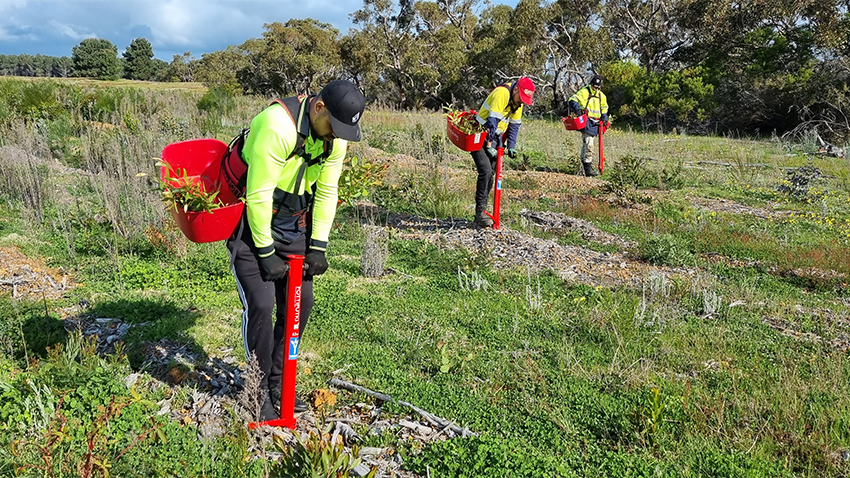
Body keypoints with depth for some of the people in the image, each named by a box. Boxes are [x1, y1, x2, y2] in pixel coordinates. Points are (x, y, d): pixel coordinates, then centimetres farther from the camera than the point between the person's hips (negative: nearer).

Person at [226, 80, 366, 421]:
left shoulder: (336, 137, -6)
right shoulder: (277, 126, -29)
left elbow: (326, 193, 1)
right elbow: (258, 195, -26)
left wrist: (318, 246, -3)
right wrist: (266, 253, -20)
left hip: (293, 224, 7)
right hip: (251, 221, -7)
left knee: (300, 303, 6)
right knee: (261, 305, -11)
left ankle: (278, 385, 22)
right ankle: (259, 391, 9)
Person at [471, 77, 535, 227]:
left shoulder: (518, 102, 6)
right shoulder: (502, 93, -22)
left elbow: (515, 125, 13)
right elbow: (492, 120, -25)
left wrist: (511, 147, 6)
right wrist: (488, 145, -24)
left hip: (494, 138, 9)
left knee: (491, 173, 6)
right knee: (485, 171, -18)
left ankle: (482, 211, 11)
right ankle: (480, 212, -14)